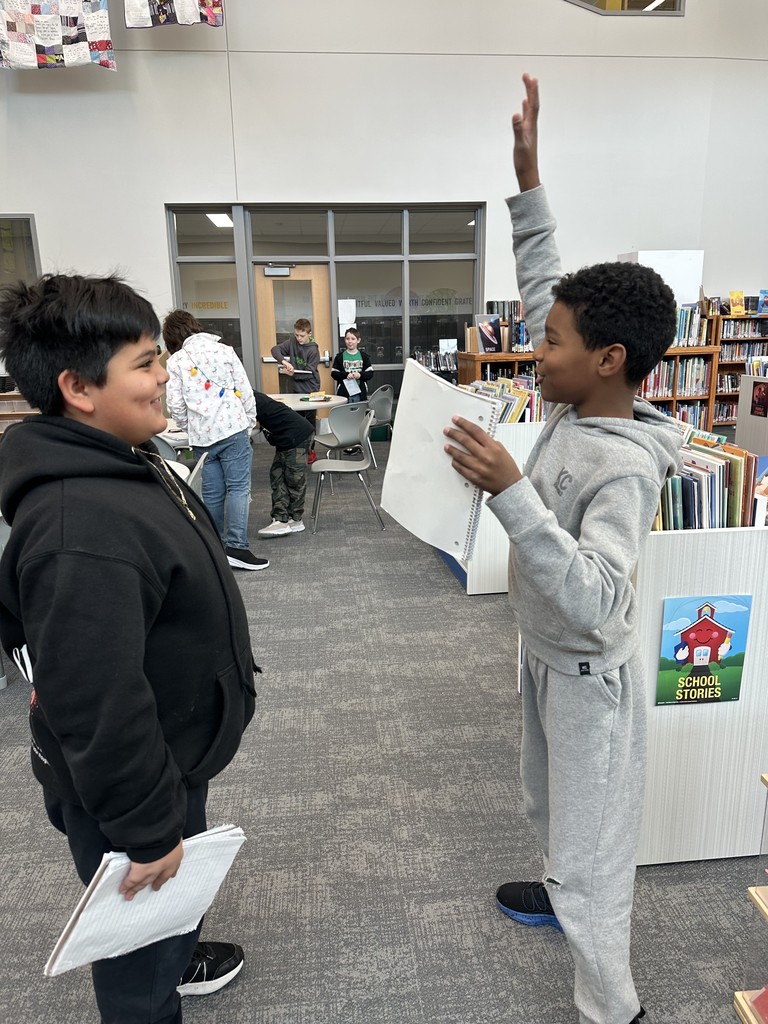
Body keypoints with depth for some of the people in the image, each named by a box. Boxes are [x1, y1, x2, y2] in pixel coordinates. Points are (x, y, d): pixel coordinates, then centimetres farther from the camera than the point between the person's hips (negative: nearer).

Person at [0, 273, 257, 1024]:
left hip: (169, 755, 10)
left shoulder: (122, 464, -1)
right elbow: (97, 709, -32)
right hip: (124, 785, -10)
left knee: (179, 897, 35)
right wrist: (144, 831, -20)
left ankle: (176, 959, 62)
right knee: (140, 945, 18)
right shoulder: (81, 529, -36)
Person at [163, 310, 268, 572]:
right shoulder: (224, 350, 5)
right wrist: (249, 423, 12)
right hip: (232, 429, -2)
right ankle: (237, 547, -8)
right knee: (238, 487, -2)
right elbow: (245, 391, 2)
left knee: (212, 492, 9)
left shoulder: (175, 361, 6)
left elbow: (175, 405, 2)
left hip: (202, 436, 2)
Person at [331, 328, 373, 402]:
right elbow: (334, 373, 1)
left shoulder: (364, 356, 7)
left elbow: (370, 373, 4)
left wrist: (360, 375, -16)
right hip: (344, 393, -1)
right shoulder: (339, 356, 5)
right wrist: (346, 375, -15)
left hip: (360, 393, 1)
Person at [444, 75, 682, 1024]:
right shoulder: (575, 405, -8)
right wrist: (527, 177, 0)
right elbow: (542, 286, 3)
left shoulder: (624, 467, -31)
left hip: (587, 677, -9)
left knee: (589, 850, 9)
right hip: (545, 656, 9)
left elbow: (594, 604, -42)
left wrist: (509, 492, -48)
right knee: (548, 802, 31)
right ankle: (565, 893, 58)